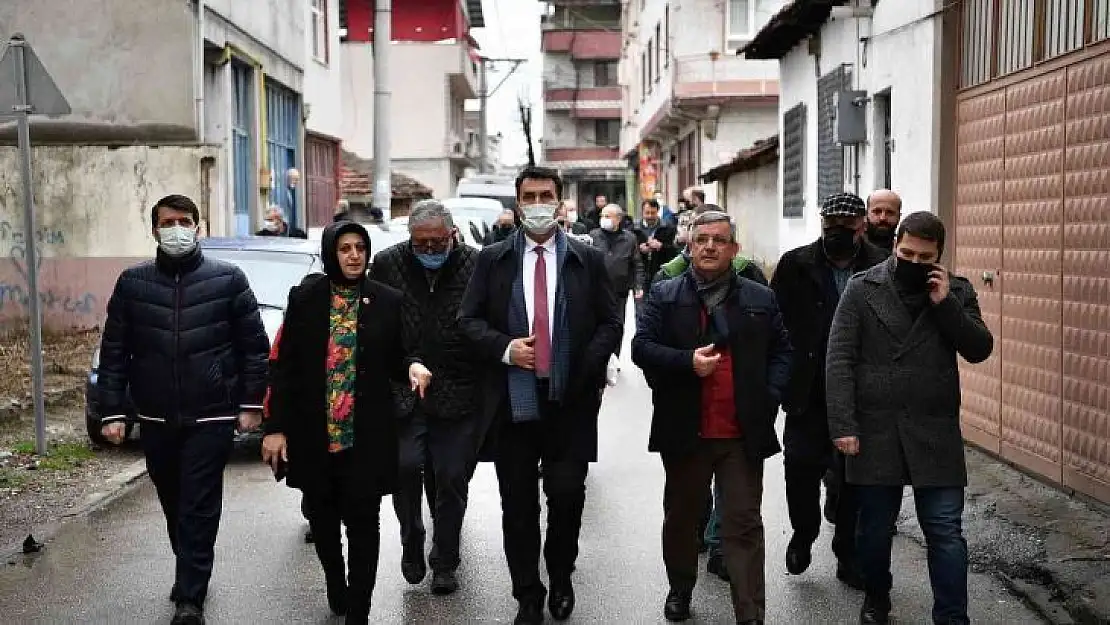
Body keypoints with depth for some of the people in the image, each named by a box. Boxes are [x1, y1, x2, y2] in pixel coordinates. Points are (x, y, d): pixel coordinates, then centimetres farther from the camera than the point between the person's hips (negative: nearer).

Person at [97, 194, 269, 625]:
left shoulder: (228, 279, -1)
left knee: (200, 509, -5)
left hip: (211, 417, -3)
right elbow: (114, 351, 5)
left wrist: (251, 403, -3)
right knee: (173, 505, 13)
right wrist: (112, 411, 0)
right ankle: (191, 577, 32)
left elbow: (254, 345, 1)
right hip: (156, 419, 3)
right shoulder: (132, 283, 5)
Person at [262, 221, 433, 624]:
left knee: (362, 523, 0)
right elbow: (283, 365, -1)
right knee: (322, 519, 15)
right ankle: (335, 586, 40)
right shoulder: (305, 297, -1)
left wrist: (413, 366, -15)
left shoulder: (387, 301, -1)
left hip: (367, 434, -1)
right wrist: (275, 427, -6)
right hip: (313, 432, 1)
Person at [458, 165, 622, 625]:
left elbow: (610, 323, 6)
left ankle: (561, 581, 28)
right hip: (511, 398, 1)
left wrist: (586, 368, -9)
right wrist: (504, 348, -12)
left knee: (568, 498, 2)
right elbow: (469, 320, 5)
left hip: (570, 398, 0)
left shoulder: (588, 260, 5)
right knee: (518, 506, 7)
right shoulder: (492, 259, 6)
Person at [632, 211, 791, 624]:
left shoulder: (761, 299, 7)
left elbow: (781, 352, 11)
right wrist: (687, 362, -19)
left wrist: (769, 397, -4)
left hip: (744, 433, 0)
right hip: (684, 431, 0)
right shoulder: (664, 295, 3)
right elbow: (642, 347, -5)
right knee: (681, 516, 15)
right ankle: (680, 589, 36)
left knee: (744, 523, 0)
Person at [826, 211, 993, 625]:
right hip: (874, 430, -1)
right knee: (875, 527, 12)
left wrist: (945, 304, -12)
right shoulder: (861, 288, -1)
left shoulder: (956, 291, 6)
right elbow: (839, 360, -6)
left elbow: (979, 350, -2)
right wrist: (842, 425, -13)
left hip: (935, 433, 1)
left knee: (945, 530, 0)